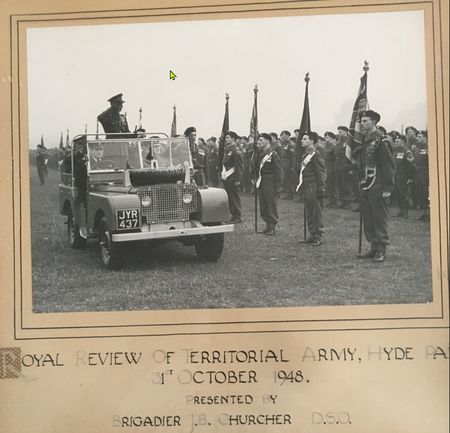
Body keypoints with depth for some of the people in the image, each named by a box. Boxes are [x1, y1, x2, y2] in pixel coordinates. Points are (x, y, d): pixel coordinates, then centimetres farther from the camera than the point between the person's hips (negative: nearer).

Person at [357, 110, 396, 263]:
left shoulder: (381, 141, -10)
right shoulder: (364, 140, 13)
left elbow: (390, 165, -12)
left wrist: (387, 188, -15)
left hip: (378, 188, -8)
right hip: (365, 187, 8)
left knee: (380, 219, -2)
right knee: (368, 219, 10)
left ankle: (381, 250, 3)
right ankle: (374, 247, 19)